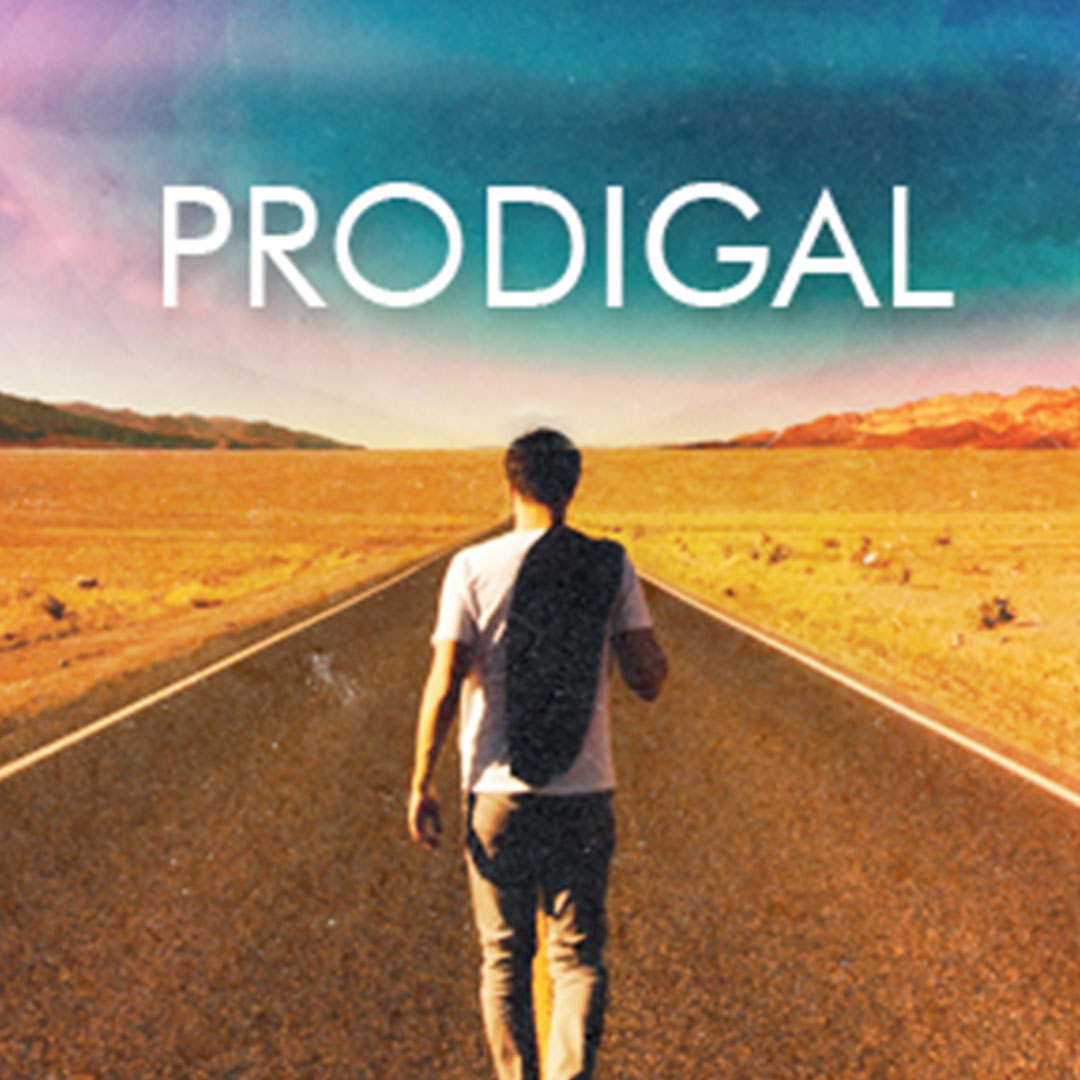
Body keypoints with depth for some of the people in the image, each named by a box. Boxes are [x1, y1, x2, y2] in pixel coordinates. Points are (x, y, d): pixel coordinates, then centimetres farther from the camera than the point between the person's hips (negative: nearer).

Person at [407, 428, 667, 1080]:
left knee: (504, 958, 12)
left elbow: (444, 687, -8)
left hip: (498, 789, 0)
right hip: (584, 791, 1)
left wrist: (422, 785, 0)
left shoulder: (473, 569, -5)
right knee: (578, 956, 8)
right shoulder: (609, 566, -2)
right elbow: (650, 680, -3)